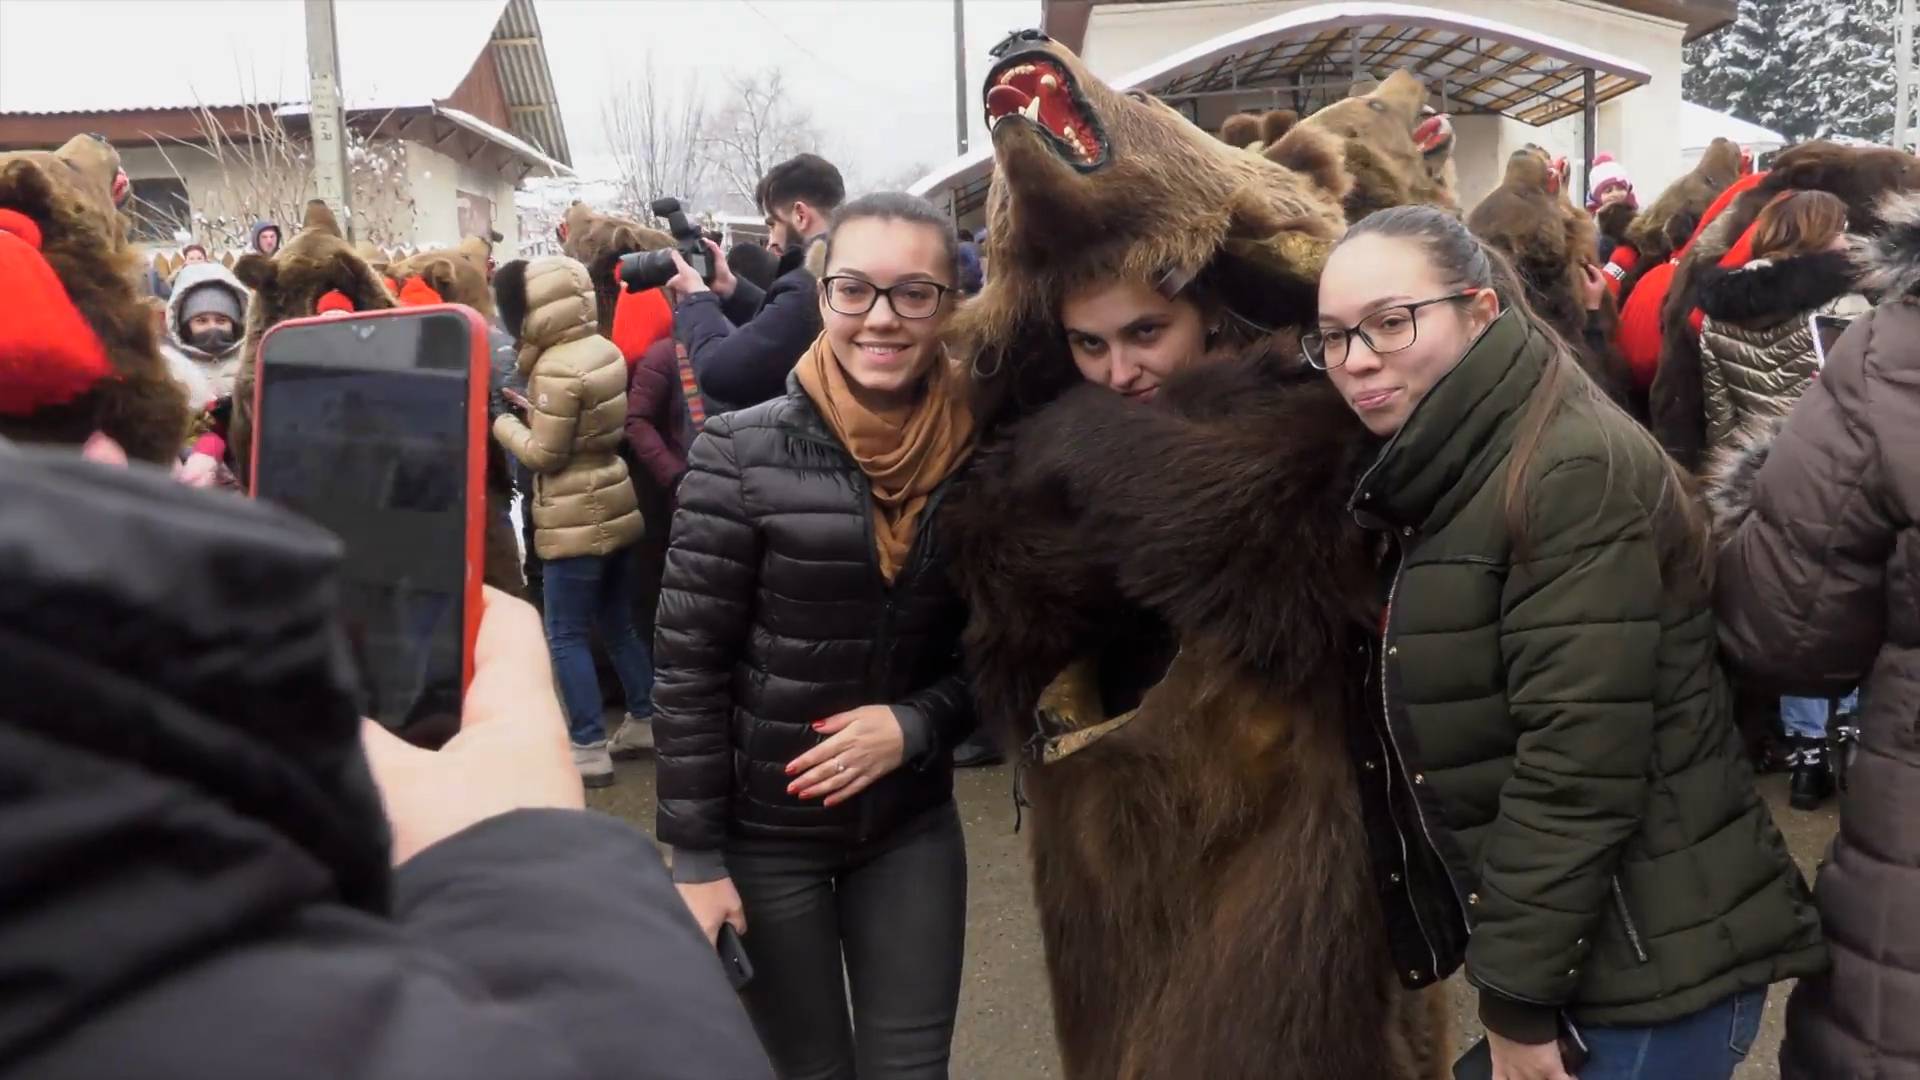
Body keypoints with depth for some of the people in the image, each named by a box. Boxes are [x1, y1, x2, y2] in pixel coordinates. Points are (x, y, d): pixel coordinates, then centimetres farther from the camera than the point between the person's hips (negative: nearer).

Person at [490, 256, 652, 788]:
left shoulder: (557, 367, -21)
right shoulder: (604, 350, 5)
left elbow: (545, 455, -16)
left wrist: (503, 421, -3)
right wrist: (534, 410, 5)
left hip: (577, 520, -9)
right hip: (614, 506, 9)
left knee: (566, 637, 1)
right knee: (618, 624, 18)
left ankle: (589, 748, 5)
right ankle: (645, 720, 27)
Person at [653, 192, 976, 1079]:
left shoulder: (977, 454, -6)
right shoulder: (743, 454, -16)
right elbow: (687, 666, -12)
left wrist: (917, 723, -14)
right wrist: (696, 856, -11)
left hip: (911, 824, 3)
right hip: (765, 831, -2)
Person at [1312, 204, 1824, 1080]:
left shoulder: (1576, 470, -20)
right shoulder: (1440, 474, 8)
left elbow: (1579, 759, -24)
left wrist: (1514, 998, -19)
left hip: (1651, 962, -8)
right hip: (1552, 944, 8)